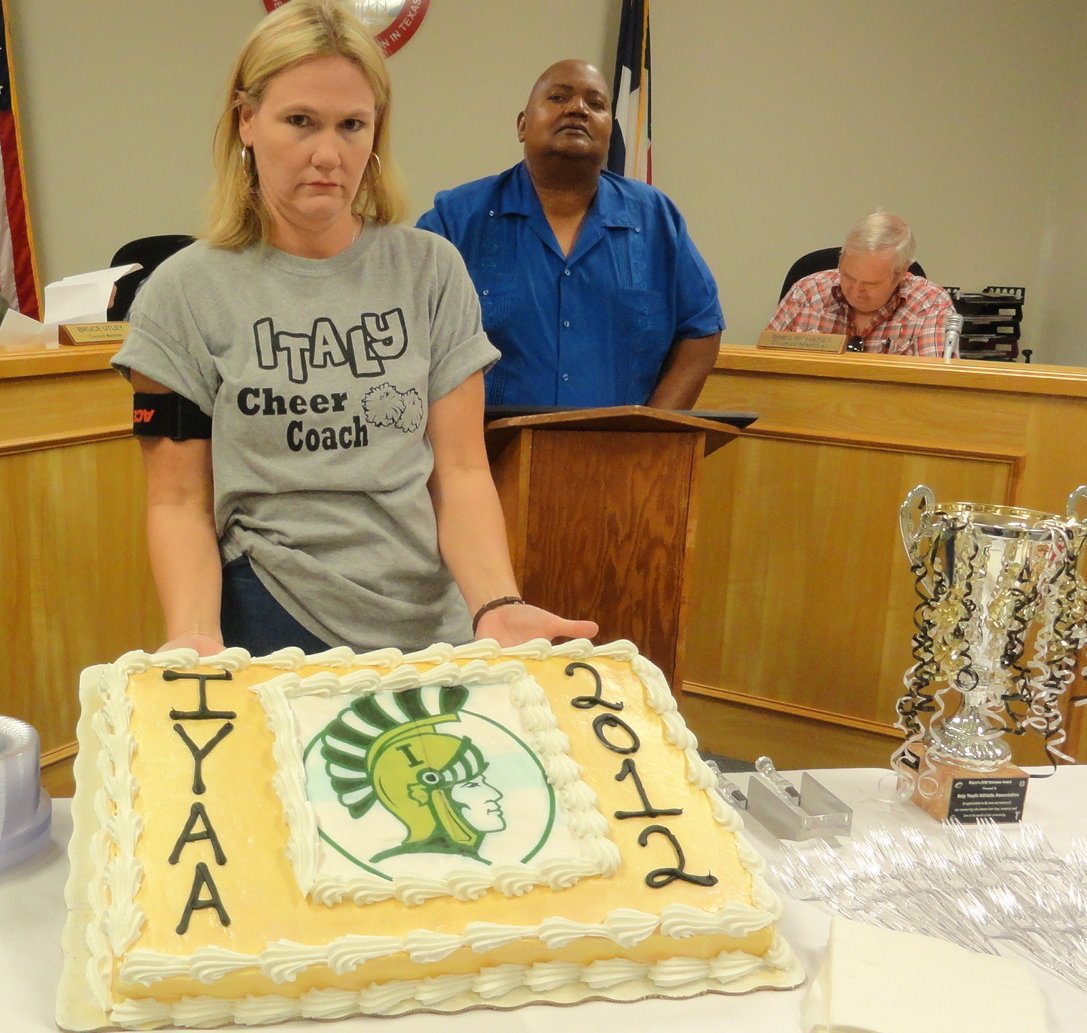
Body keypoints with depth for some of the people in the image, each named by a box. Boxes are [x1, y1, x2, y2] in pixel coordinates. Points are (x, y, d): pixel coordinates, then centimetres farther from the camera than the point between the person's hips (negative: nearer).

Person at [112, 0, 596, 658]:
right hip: (267, 635, -1)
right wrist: (195, 635, -22)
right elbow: (179, 501, -4)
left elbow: (461, 470, -5)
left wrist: (497, 605, -21)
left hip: (434, 631, 2)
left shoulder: (431, 271, -2)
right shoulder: (184, 294, -5)